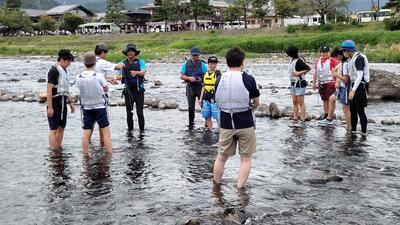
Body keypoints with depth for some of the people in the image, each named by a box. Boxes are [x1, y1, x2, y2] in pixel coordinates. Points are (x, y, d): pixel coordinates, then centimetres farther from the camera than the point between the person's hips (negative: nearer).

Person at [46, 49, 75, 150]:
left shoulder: (65, 71, 13)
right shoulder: (54, 71, -14)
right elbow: (49, 89, -18)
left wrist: (70, 102, 21)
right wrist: (50, 107, -21)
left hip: (63, 103, 8)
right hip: (54, 104, -8)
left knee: (61, 127, 12)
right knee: (54, 129, -4)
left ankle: (59, 148, 22)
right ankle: (53, 151, 0)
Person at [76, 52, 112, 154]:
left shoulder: (79, 77, -6)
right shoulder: (99, 76, -13)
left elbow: (80, 89, 5)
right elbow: (106, 89, -1)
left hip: (86, 108, 3)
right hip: (100, 107, -3)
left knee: (86, 133, 6)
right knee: (106, 131, 4)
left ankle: (85, 154, 10)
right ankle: (110, 153, 5)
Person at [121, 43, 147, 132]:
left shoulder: (140, 62, 3)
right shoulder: (123, 63, 8)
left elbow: (143, 73, -13)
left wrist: (136, 72, -35)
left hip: (139, 90, -2)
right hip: (128, 91, 2)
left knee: (140, 113, -6)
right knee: (129, 113, 4)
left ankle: (142, 130, 6)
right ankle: (130, 130, 17)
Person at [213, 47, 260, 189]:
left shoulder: (219, 80, -2)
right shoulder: (248, 80, -11)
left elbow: (218, 101, 7)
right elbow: (256, 103, 0)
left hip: (226, 124, 3)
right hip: (245, 124, -3)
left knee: (221, 157, 16)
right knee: (246, 158, 11)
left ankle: (216, 186, 28)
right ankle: (240, 188, 8)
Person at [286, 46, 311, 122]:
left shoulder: (299, 61, -18)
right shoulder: (292, 60, 9)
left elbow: (308, 68, -21)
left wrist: (299, 73, -21)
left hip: (299, 84, -9)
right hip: (293, 84, 9)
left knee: (301, 103, -5)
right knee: (294, 102, 11)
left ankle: (303, 119, -2)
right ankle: (295, 118, 17)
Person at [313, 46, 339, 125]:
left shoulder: (332, 60, -8)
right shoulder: (318, 61, 14)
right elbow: (316, 72, 20)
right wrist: (314, 82, 18)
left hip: (330, 83, -7)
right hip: (321, 83, 7)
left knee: (330, 100, -7)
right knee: (325, 100, 13)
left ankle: (330, 119, -6)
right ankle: (326, 116, 22)